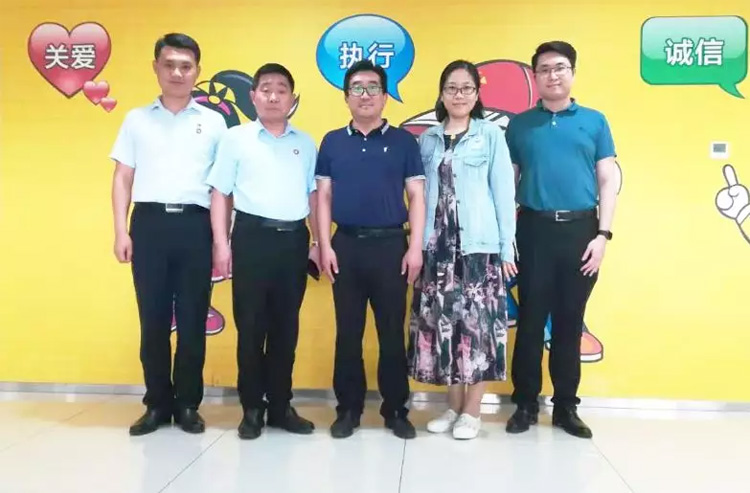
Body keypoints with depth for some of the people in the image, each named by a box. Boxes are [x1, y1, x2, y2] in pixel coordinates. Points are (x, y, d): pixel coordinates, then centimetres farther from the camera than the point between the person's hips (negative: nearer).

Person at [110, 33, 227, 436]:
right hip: (150, 223, 1)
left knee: (193, 320, 3)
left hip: (194, 225, 0)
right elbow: (123, 179, 10)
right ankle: (158, 403, 18)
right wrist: (121, 231, -1)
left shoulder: (213, 122, 10)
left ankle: (188, 404, 16)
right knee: (153, 319, 5)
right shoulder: (136, 120, 12)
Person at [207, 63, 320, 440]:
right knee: (250, 326, 3)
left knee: (286, 327, 8)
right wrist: (221, 243, -5)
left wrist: (317, 242, 9)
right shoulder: (236, 138, 4)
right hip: (253, 236, -2)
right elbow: (220, 193, 2)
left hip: (294, 239, 3)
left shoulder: (305, 143, 13)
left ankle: (281, 406, 20)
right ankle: (252, 408, 16)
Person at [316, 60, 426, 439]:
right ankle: (348, 409, 19)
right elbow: (323, 197, 7)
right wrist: (325, 246, -2)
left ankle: (396, 409, 18)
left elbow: (417, 197, 2)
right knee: (348, 332, 7)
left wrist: (415, 247, -6)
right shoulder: (332, 142, 9)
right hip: (346, 245, 2)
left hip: (391, 244, -1)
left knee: (392, 332, 5)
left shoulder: (403, 141, 4)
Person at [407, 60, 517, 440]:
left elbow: (504, 192, 0)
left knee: (476, 323, -2)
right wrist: (416, 242, 4)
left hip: (479, 245, -3)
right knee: (440, 322, 4)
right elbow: (420, 194, 12)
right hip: (437, 245, 3)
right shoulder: (427, 139, 12)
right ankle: (453, 406, 18)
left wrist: (507, 248, -4)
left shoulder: (491, 134, 3)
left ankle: (472, 411, 10)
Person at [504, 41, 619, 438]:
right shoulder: (519, 125, 8)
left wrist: (603, 233, -4)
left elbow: (608, 180, 5)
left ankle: (566, 406, 21)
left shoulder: (594, 121, 7)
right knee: (531, 320, 4)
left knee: (570, 322, 8)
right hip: (534, 229, 0)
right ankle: (526, 404, 17)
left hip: (580, 230, 1)